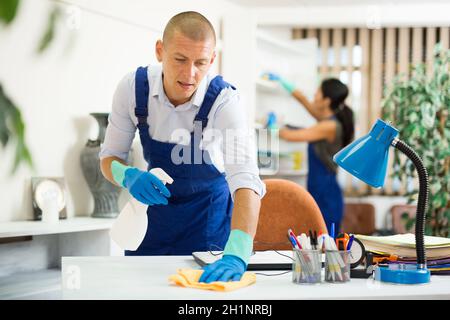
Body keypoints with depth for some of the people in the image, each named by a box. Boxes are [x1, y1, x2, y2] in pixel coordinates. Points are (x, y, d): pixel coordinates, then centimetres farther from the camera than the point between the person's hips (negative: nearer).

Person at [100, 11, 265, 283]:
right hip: (154, 205, 3)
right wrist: (128, 176, -32)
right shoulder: (132, 87, -19)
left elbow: (245, 180, -41)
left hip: (208, 212, -2)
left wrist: (236, 254, -57)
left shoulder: (224, 101, -29)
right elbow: (109, 158, -7)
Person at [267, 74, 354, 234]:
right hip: (318, 192, 9)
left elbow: (290, 136, -9)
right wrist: (281, 81, 31)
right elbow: (301, 98, 26)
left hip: (326, 195, -9)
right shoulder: (326, 119, 11)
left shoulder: (330, 126, -14)